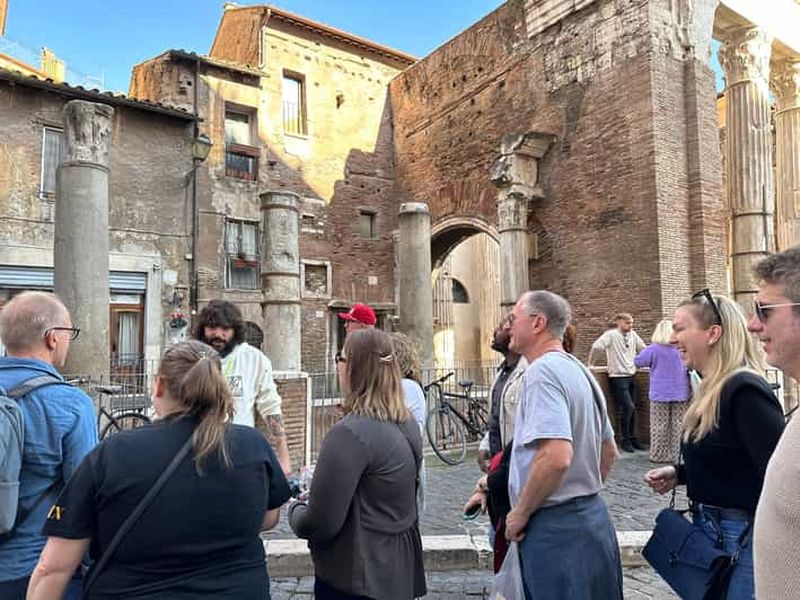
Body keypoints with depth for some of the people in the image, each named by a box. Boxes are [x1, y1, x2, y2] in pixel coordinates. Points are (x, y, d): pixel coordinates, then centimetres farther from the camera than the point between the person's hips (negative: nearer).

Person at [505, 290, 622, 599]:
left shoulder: (543, 370, -19)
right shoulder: (579, 369, 11)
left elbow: (556, 456, -30)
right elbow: (609, 451, 20)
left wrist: (520, 513, -17)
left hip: (557, 527, -9)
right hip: (591, 514, 9)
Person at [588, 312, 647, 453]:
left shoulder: (633, 335, 7)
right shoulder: (611, 334, -12)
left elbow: (643, 349, 18)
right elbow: (596, 347, -21)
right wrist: (590, 364, -15)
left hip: (631, 376, 6)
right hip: (618, 378, -6)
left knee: (632, 409, 9)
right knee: (628, 408, -10)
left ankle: (633, 438, 21)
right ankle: (625, 440, 4)